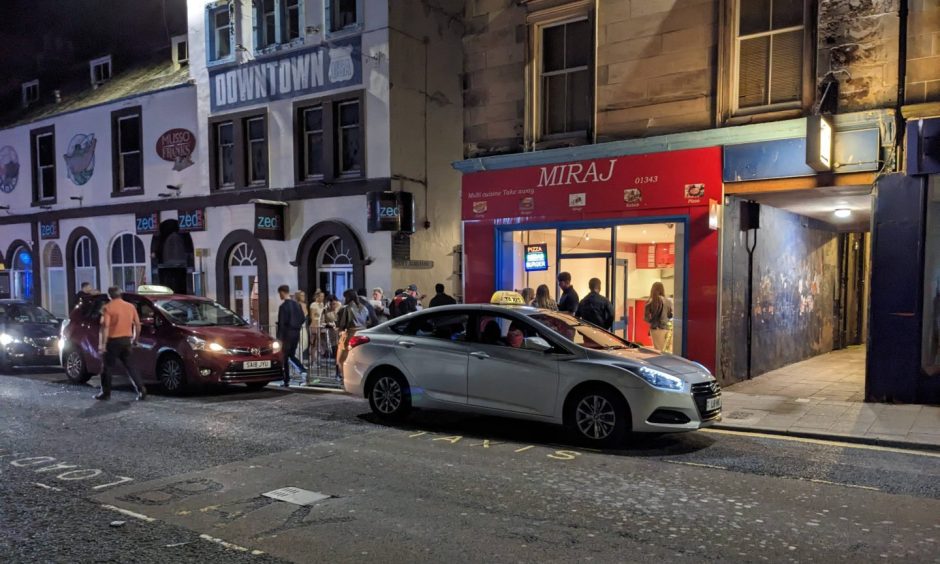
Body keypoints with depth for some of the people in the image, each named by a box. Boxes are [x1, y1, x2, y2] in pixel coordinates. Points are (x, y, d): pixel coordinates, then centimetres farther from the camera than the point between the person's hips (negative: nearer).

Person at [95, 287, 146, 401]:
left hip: (113, 341, -5)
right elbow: (137, 324, 10)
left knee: (108, 367, 9)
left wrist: (102, 343, -15)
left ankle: (105, 393, 15)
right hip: (126, 340, 5)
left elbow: (105, 327, -16)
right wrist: (135, 339, 21)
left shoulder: (108, 308, -9)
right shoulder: (130, 306, 7)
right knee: (129, 366, 11)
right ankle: (141, 389, 1)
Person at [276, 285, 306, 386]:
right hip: (296, 333, 7)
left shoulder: (283, 306, -14)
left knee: (285, 357, 4)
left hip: (287, 333, -6)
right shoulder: (297, 304, 7)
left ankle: (286, 381, 6)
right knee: (292, 355, 18)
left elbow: (281, 323, -15)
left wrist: (279, 337, -12)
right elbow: (302, 319, 11)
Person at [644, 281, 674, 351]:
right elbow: (670, 315, 10)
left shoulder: (651, 301, -10)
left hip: (656, 328, -4)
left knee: (658, 351, 1)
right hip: (666, 328, 4)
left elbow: (646, 317, -8)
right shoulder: (668, 301, 1)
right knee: (662, 350, 12)